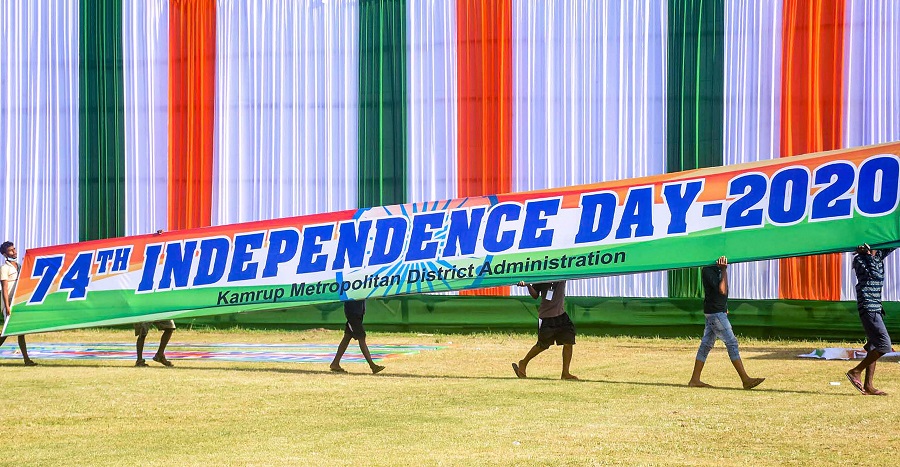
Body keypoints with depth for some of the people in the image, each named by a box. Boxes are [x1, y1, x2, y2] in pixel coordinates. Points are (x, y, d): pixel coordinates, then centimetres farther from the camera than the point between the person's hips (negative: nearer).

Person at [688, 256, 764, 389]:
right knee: (731, 343, -9)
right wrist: (724, 270, -22)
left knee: (706, 344, 10)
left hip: (719, 311, 10)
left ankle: (695, 380, 12)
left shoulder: (716, 268, 13)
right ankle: (746, 380, -7)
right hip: (715, 312, -10)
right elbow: (722, 290, -23)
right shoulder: (707, 270, -17)